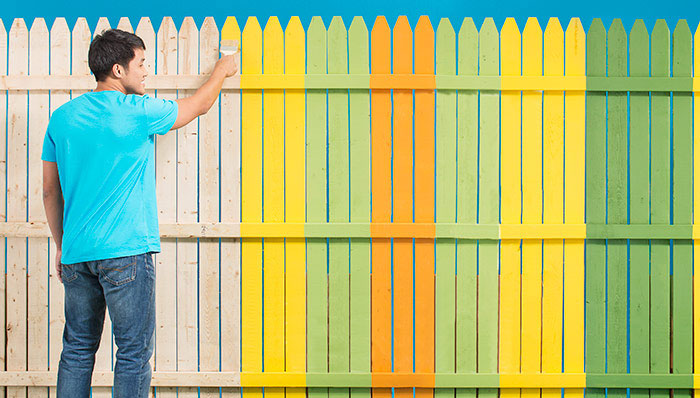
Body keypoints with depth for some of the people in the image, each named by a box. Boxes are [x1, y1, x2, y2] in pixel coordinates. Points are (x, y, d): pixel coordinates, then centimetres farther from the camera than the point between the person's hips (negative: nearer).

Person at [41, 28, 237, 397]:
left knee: (77, 350, 13)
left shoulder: (62, 117, 7)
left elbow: (50, 191, 12)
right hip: (125, 251, -6)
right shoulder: (137, 112, -8)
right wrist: (221, 71, 27)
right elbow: (199, 105, 8)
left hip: (76, 254, 6)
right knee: (134, 353, 1)